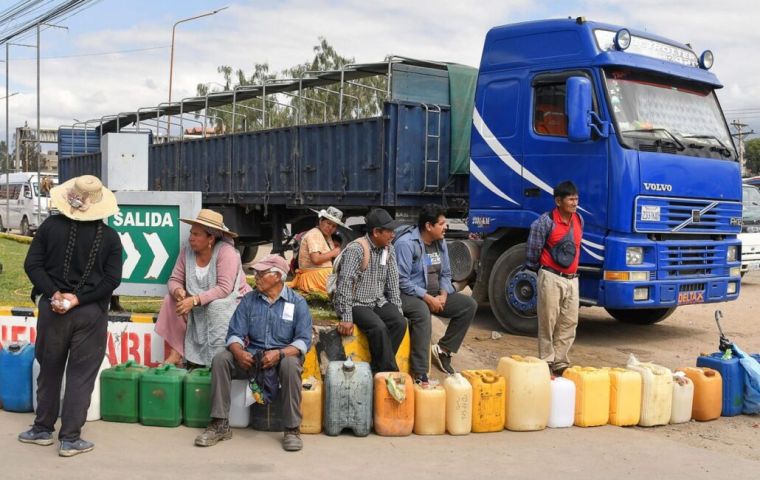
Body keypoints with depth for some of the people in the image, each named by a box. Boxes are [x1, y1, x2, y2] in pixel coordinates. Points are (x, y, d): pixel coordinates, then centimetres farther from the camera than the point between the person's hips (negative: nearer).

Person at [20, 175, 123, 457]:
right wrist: (78, 298, -11)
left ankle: (43, 429, 27)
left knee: (49, 370, 17)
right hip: (91, 313, -1)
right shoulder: (109, 236, -5)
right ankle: (70, 438, 6)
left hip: (52, 307, 2)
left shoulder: (51, 226, -3)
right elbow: (112, 279, -9)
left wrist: (54, 294, -10)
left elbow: (32, 265, -5)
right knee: (81, 375, 5)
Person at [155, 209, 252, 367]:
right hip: (198, 306, 6)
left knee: (216, 307, -36)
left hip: (231, 300, -6)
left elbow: (224, 289, -28)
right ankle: (175, 354, -12)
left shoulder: (226, 252, -21)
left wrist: (195, 300, -35)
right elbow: (175, 280, -1)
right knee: (171, 301, -11)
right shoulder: (187, 251, -3)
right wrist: (178, 290, -25)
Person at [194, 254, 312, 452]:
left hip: (284, 355, -3)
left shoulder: (297, 303, -2)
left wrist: (279, 353, -27)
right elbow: (235, 334, 4)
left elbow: (304, 341, -10)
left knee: (290, 364, -37)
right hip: (253, 356, 4)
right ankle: (220, 425, -15)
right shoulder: (249, 300, 8)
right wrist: (239, 352, -19)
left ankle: (292, 429, -25)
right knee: (220, 359, -20)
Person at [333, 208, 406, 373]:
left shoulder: (389, 249, 5)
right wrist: (346, 318, -27)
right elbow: (345, 284, -23)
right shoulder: (356, 249, -18)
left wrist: (397, 310, 3)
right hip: (356, 303, -6)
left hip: (378, 302, 7)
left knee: (400, 322, -19)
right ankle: (389, 372, -16)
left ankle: (378, 369, -10)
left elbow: (392, 281, 10)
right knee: (378, 327, -30)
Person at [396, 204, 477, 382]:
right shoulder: (406, 244, -17)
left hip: (434, 295, 8)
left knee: (469, 305, -5)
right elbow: (402, 281, -21)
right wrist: (427, 297, -24)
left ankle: (443, 350, 2)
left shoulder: (440, 243, 8)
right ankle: (420, 374, -39)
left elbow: (445, 274, 13)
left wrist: (443, 294, -7)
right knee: (422, 311, -40)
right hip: (409, 295, -8)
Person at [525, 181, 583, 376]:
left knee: (569, 322, 5)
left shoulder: (579, 220, 9)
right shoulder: (546, 221, -11)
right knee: (548, 322, -1)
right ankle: (546, 363, 7)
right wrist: (536, 268, 6)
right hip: (551, 277, -6)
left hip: (571, 278, 6)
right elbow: (534, 249, -4)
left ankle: (560, 362, 14)